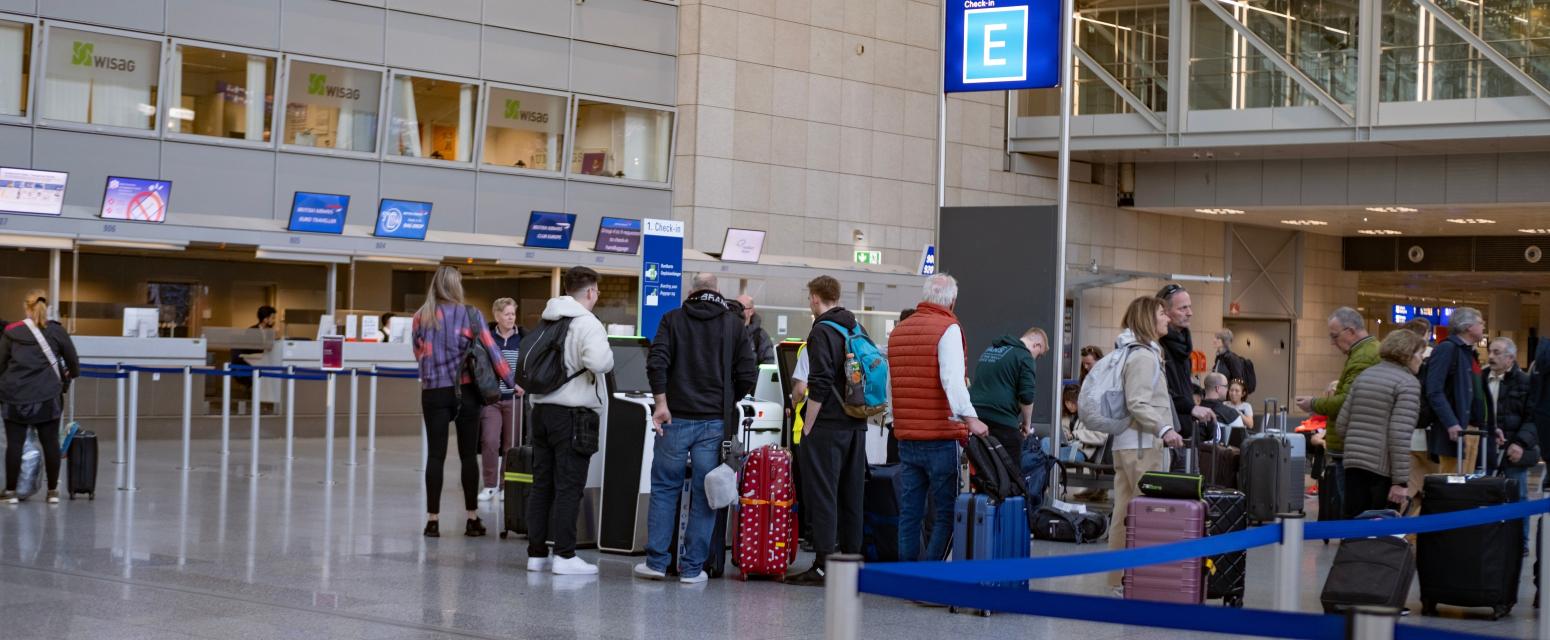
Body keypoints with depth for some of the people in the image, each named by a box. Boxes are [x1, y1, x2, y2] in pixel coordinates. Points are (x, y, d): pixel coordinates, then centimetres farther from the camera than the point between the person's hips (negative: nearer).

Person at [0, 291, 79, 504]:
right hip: (47, 396, 0)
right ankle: (53, 491, 13)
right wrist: (73, 373, 34)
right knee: (50, 442, 7)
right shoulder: (57, 331, 1)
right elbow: (72, 360, 11)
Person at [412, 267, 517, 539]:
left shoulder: (421, 318, 2)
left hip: (433, 391, 1)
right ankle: (473, 519, 6)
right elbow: (491, 350, -3)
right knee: (468, 454, 5)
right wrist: (511, 382, 2)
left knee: (436, 454, 3)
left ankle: (433, 520, 1)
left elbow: (419, 353, 11)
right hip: (465, 391, -1)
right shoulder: (471, 315, -2)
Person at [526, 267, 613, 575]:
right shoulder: (587, 324, -11)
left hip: (542, 410, 7)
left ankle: (536, 553, 14)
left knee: (542, 485, 11)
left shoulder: (546, 322, 14)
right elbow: (598, 361, -26)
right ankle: (565, 556, -3)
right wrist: (608, 355, -6)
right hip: (573, 416, -7)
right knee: (568, 486, -4)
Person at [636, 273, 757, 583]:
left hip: (676, 418, 0)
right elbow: (748, 373, 1)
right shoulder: (733, 324, 6)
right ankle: (692, 567, 4)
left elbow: (657, 361, -9)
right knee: (704, 494, 3)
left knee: (664, 488, 9)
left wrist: (662, 401, -7)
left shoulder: (673, 319, 4)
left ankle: (656, 561, 8)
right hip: (714, 421, 0)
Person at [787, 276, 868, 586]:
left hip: (827, 426, -8)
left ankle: (823, 564, -7)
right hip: (856, 425, 8)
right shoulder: (857, 329, 14)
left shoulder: (822, 331, -11)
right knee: (851, 494, 11)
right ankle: (851, 556, 15)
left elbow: (819, 385, -17)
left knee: (822, 493, -5)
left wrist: (807, 426, -11)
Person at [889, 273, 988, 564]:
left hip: (906, 437, 7)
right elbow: (952, 379, -23)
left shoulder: (898, 330, 14)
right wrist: (969, 416, -30)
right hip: (942, 436, -7)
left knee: (910, 510, 9)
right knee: (947, 511, -2)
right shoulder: (948, 329, -9)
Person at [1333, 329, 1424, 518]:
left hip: (1353, 466, 6)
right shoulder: (1408, 384, -8)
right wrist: (1400, 481, -17)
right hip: (1383, 469, -6)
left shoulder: (1364, 375, 14)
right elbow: (1400, 435, -17)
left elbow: (1341, 425, 13)